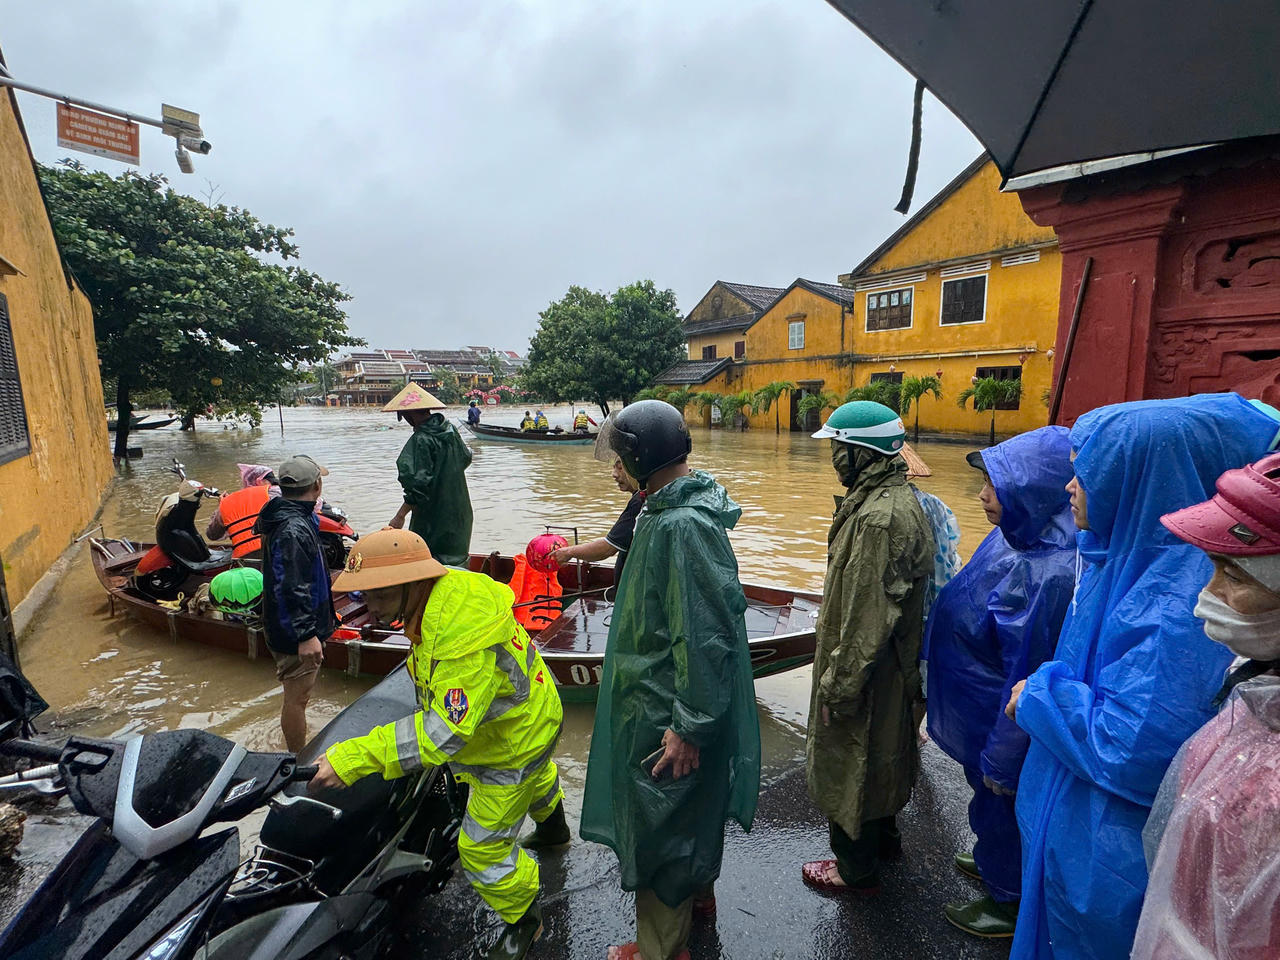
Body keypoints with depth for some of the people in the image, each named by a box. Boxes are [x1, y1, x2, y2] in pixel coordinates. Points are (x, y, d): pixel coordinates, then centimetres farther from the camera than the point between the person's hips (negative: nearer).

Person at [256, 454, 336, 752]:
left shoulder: (289, 516, 8)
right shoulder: (293, 529, -27)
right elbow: (291, 588, -31)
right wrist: (305, 635, -31)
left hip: (293, 628, 11)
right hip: (297, 634, -11)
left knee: (297, 696, 24)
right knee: (297, 698, 4)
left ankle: (297, 755, 41)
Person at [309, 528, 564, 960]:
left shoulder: (466, 638, -44)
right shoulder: (441, 594, -14)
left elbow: (444, 731, -41)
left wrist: (354, 758, -41)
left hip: (513, 742, -10)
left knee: (483, 848, 6)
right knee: (533, 777, 38)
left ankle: (521, 918, 35)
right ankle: (553, 826, 71)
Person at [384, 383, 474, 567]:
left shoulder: (421, 440, -21)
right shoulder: (450, 430, 1)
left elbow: (419, 485, -25)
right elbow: (466, 459, 17)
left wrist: (400, 515, -19)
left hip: (434, 514, -8)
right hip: (459, 512, 8)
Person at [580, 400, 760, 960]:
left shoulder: (684, 526, -30)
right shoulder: (670, 510, 2)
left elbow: (706, 635, -30)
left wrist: (689, 726, -24)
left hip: (667, 713, -10)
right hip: (665, 698, 10)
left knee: (658, 827, 11)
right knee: (689, 806, 29)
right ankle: (698, 889, 53)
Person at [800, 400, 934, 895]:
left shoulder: (879, 517, -31)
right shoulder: (898, 498, 4)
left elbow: (867, 619, -29)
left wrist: (837, 687, -20)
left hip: (867, 673, -10)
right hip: (893, 667, 10)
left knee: (849, 764, 11)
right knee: (879, 755, 27)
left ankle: (856, 868, 33)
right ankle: (883, 838, 50)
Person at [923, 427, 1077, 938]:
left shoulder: (1044, 572, -34)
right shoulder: (1015, 536, -6)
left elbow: (1027, 675, -27)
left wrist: (1001, 758, -17)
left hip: (998, 718, -8)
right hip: (979, 703, 8)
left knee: (1000, 798, 16)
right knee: (991, 798, 29)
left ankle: (1008, 900, 42)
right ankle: (994, 859, 55)